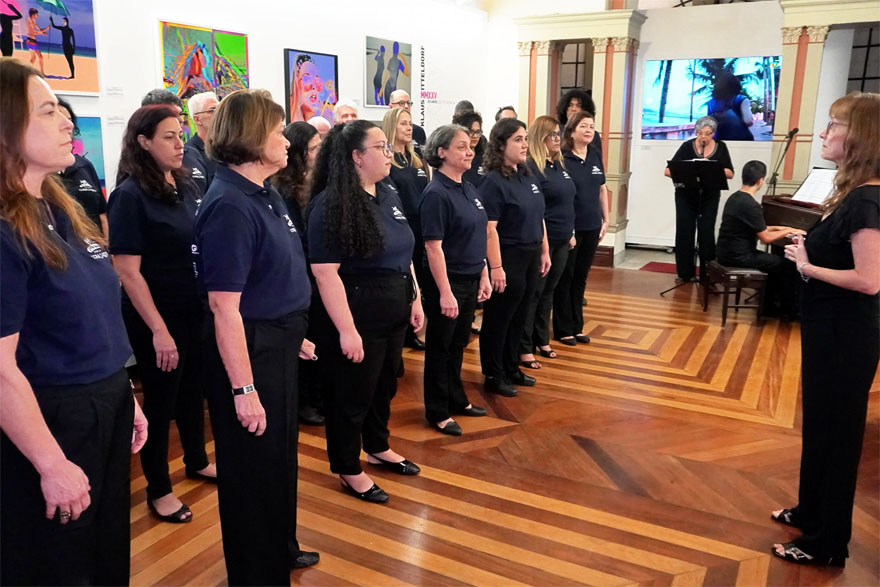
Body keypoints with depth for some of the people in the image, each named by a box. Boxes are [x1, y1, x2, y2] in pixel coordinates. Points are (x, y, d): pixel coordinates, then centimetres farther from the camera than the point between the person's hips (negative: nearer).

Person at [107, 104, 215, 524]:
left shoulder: (186, 187, 4)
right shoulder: (130, 195, -15)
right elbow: (127, 271, -18)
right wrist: (158, 329, -19)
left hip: (195, 311, 6)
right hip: (157, 317, -6)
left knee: (193, 389, 20)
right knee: (160, 399, 7)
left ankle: (197, 461, 41)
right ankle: (158, 490, 24)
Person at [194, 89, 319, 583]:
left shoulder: (266, 193, 5)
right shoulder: (229, 206, -22)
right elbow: (224, 307, -25)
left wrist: (293, 334, 18)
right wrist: (243, 389, -24)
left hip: (278, 346, 9)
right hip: (249, 352, -9)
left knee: (282, 455, 24)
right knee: (254, 465, 9)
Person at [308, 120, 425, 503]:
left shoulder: (389, 196, 7)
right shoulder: (332, 204, -19)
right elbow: (325, 272, -23)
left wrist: (415, 299, 13)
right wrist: (347, 329, -24)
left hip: (393, 314, 8)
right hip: (358, 318, -8)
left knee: (384, 386, 22)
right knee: (351, 395, 9)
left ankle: (378, 449, 44)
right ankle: (349, 470, 27)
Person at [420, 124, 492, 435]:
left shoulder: (468, 189, 8)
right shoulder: (436, 194, -17)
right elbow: (434, 247, -20)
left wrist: (484, 276, 12)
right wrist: (445, 292, -21)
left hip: (471, 280, 8)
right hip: (447, 282, -8)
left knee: (458, 344, 19)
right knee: (440, 347, 6)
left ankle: (457, 399, 35)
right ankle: (438, 412, 19)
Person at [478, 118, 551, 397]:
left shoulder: (528, 177, 9)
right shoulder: (494, 181, -15)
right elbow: (490, 228, -20)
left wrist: (544, 251, 14)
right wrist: (496, 267, -23)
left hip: (530, 257, 8)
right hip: (508, 258, -8)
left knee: (519, 318, 17)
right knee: (498, 320, 5)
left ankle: (511, 368, 32)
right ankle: (493, 376, 18)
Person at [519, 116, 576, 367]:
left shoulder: (559, 164, 13)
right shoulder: (531, 167, -13)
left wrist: (571, 232, 18)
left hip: (561, 240, 8)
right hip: (542, 240, -8)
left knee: (548, 292, 15)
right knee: (533, 293, -1)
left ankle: (541, 339, 27)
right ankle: (524, 348, 7)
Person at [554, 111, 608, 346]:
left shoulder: (596, 155, 7)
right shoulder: (562, 158, -12)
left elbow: (602, 189, 14)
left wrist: (606, 219, 11)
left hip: (592, 227, 6)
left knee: (581, 277, 14)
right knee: (565, 278, 6)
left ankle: (577, 326, 26)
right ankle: (563, 329, 16)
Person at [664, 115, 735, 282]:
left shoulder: (721, 147, -1)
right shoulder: (687, 146, -8)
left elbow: (730, 174, -4)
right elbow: (667, 171, -11)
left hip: (709, 198, 1)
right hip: (686, 196, -1)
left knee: (706, 234, -1)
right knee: (684, 233, -1)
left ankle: (707, 273, 6)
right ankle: (685, 272, 9)